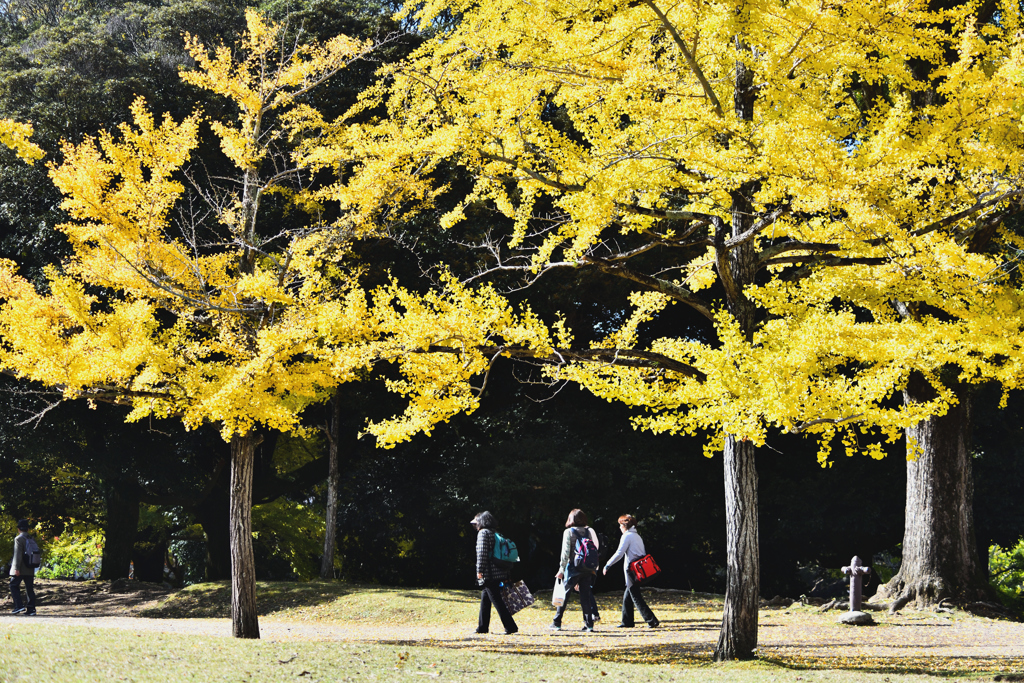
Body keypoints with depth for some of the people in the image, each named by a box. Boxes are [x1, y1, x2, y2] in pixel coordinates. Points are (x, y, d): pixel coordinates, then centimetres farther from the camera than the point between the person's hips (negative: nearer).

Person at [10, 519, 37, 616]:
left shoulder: (18, 539, -9)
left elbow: (18, 554, -17)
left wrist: (16, 568, -18)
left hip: (20, 570, -7)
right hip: (30, 570, 7)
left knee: (14, 586, 3)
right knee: (29, 588, 7)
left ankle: (19, 606, -7)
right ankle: (31, 609, 3)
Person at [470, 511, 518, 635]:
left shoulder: (483, 533, -7)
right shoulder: (495, 534, 18)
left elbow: (482, 552, -18)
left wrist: (480, 570, -17)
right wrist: (506, 575, 19)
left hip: (489, 574, -9)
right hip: (499, 573, 9)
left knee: (497, 601, -7)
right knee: (485, 598, 17)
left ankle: (510, 626, -10)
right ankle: (482, 627, 20)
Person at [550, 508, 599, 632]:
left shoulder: (569, 532, -4)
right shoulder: (589, 531, 6)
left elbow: (565, 552, -8)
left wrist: (561, 569, -4)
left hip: (573, 567, -3)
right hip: (587, 569, 3)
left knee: (565, 594, 4)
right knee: (585, 595, 7)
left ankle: (556, 623, 7)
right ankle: (589, 624, 1)